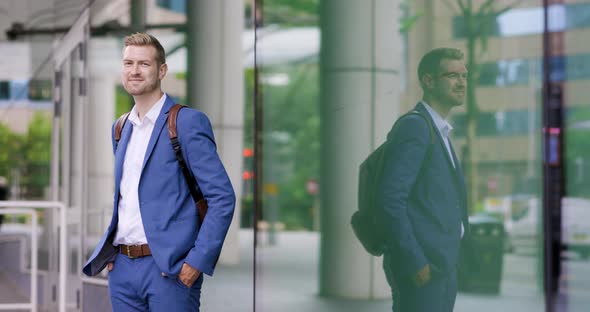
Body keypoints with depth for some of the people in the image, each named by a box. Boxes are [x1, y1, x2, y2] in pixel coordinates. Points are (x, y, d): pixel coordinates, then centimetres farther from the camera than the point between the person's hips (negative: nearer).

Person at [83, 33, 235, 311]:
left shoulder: (187, 122, -7)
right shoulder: (121, 128, 15)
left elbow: (222, 198, -11)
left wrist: (197, 261, -17)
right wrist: (109, 252, 12)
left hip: (168, 268, -6)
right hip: (121, 267, 6)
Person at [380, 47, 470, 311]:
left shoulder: (438, 131, 19)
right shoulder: (414, 126, -12)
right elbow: (391, 199, -19)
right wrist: (414, 261, -21)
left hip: (441, 267, 9)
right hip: (421, 269, -9)